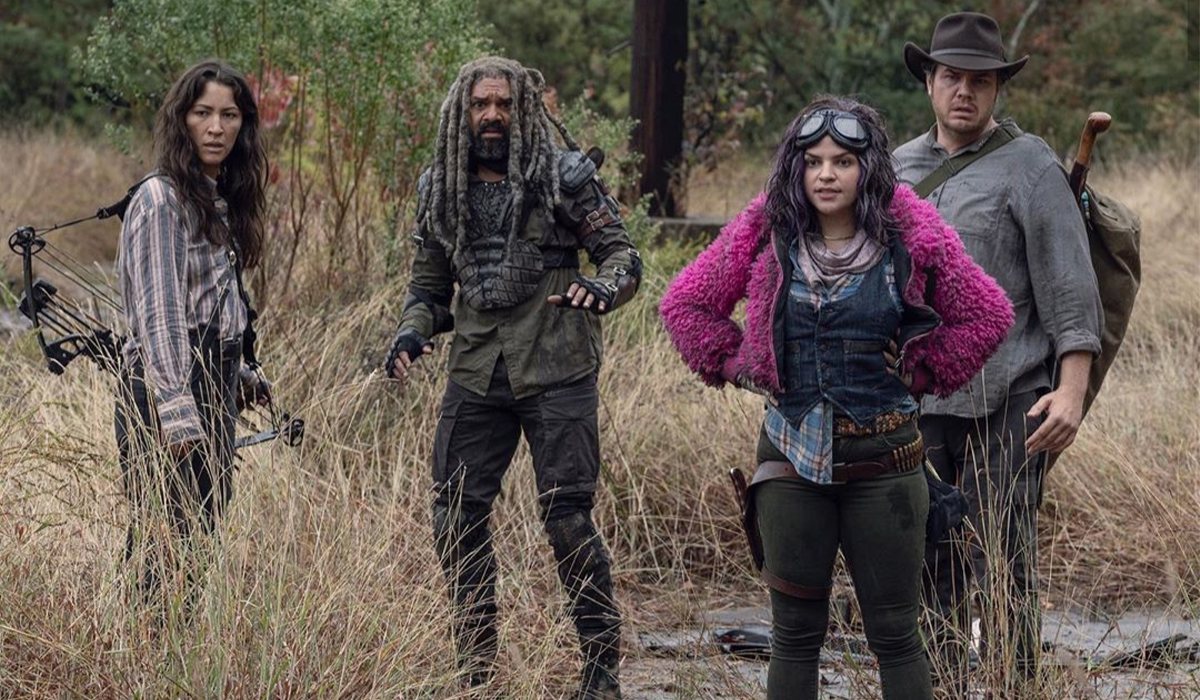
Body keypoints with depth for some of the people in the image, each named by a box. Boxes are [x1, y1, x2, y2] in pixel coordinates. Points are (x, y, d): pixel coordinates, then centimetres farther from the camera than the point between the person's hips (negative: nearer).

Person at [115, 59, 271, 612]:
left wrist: (239, 376, 27)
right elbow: (158, 316, -17)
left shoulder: (217, 200, 15)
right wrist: (176, 412, -22)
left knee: (200, 531, 7)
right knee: (170, 551, -10)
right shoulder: (161, 200, -11)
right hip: (168, 386, -9)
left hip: (212, 382, 9)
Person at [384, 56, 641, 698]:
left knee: (568, 517, -7)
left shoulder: (564, 176, -2)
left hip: (555, 373, -5)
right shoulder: (440, 190, 11)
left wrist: (600, 289, -25)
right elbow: (429, 284, 18)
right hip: (475, 374, 5)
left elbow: (622, 253, -3)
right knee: (456, 518, 3)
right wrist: (411, 333, -2)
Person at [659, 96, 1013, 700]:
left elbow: (987, 314, 6)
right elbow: (686, 303, 13)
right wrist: (741, 366, 7)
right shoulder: (766, 236, 1)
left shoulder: (910, 238, -4)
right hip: (792, 454, 2)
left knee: (894, 634, 3)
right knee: (795, 634, 6)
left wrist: (921, 372, 3)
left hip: (882, 460, -2)